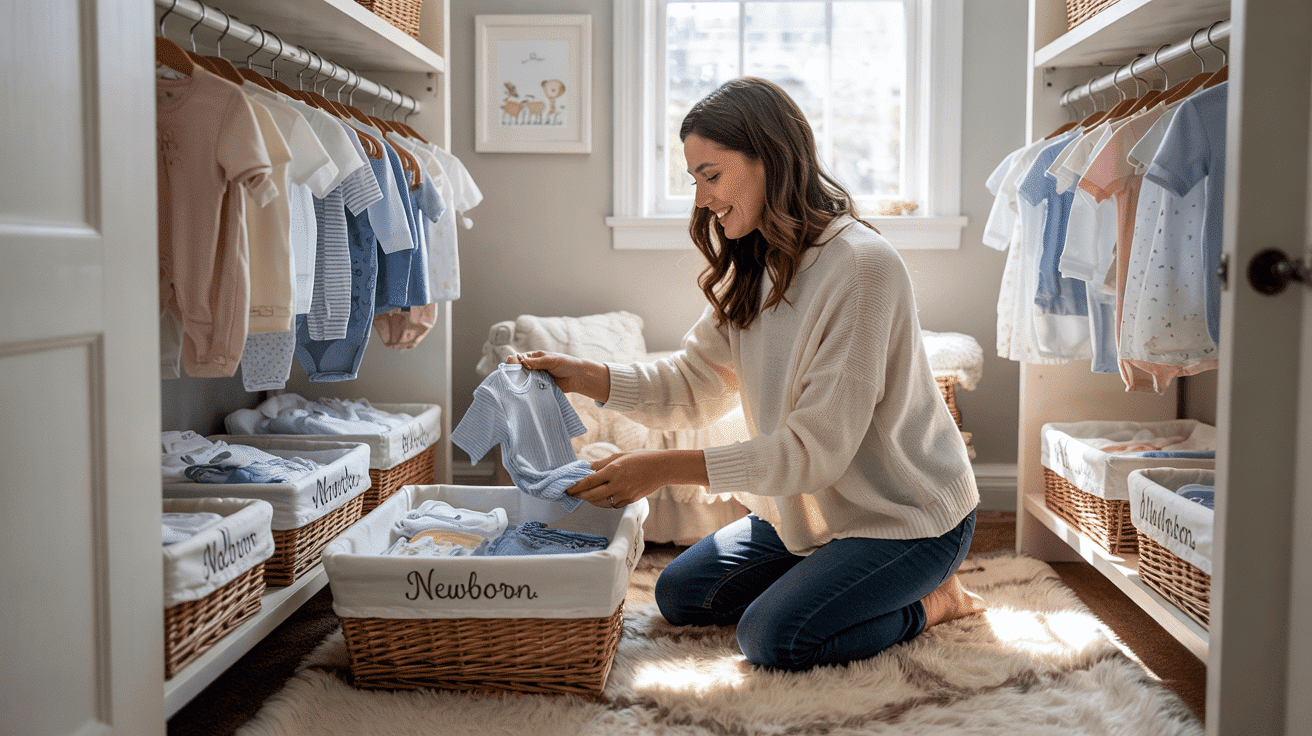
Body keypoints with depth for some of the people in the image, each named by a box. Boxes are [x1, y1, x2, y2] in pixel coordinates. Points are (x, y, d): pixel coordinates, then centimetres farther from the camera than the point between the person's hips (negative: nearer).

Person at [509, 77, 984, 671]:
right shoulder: (752, 270, 3)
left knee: (772, 638, -20)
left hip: (907, 516, -8)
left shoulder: (861, 266, -26)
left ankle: (930, 601, 2)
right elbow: (695, 382, 2)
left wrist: (668, 469, -31)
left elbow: (817, 446, -28)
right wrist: (584, 376, -13)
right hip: (809, 510, 8)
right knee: (679, 596, 5)